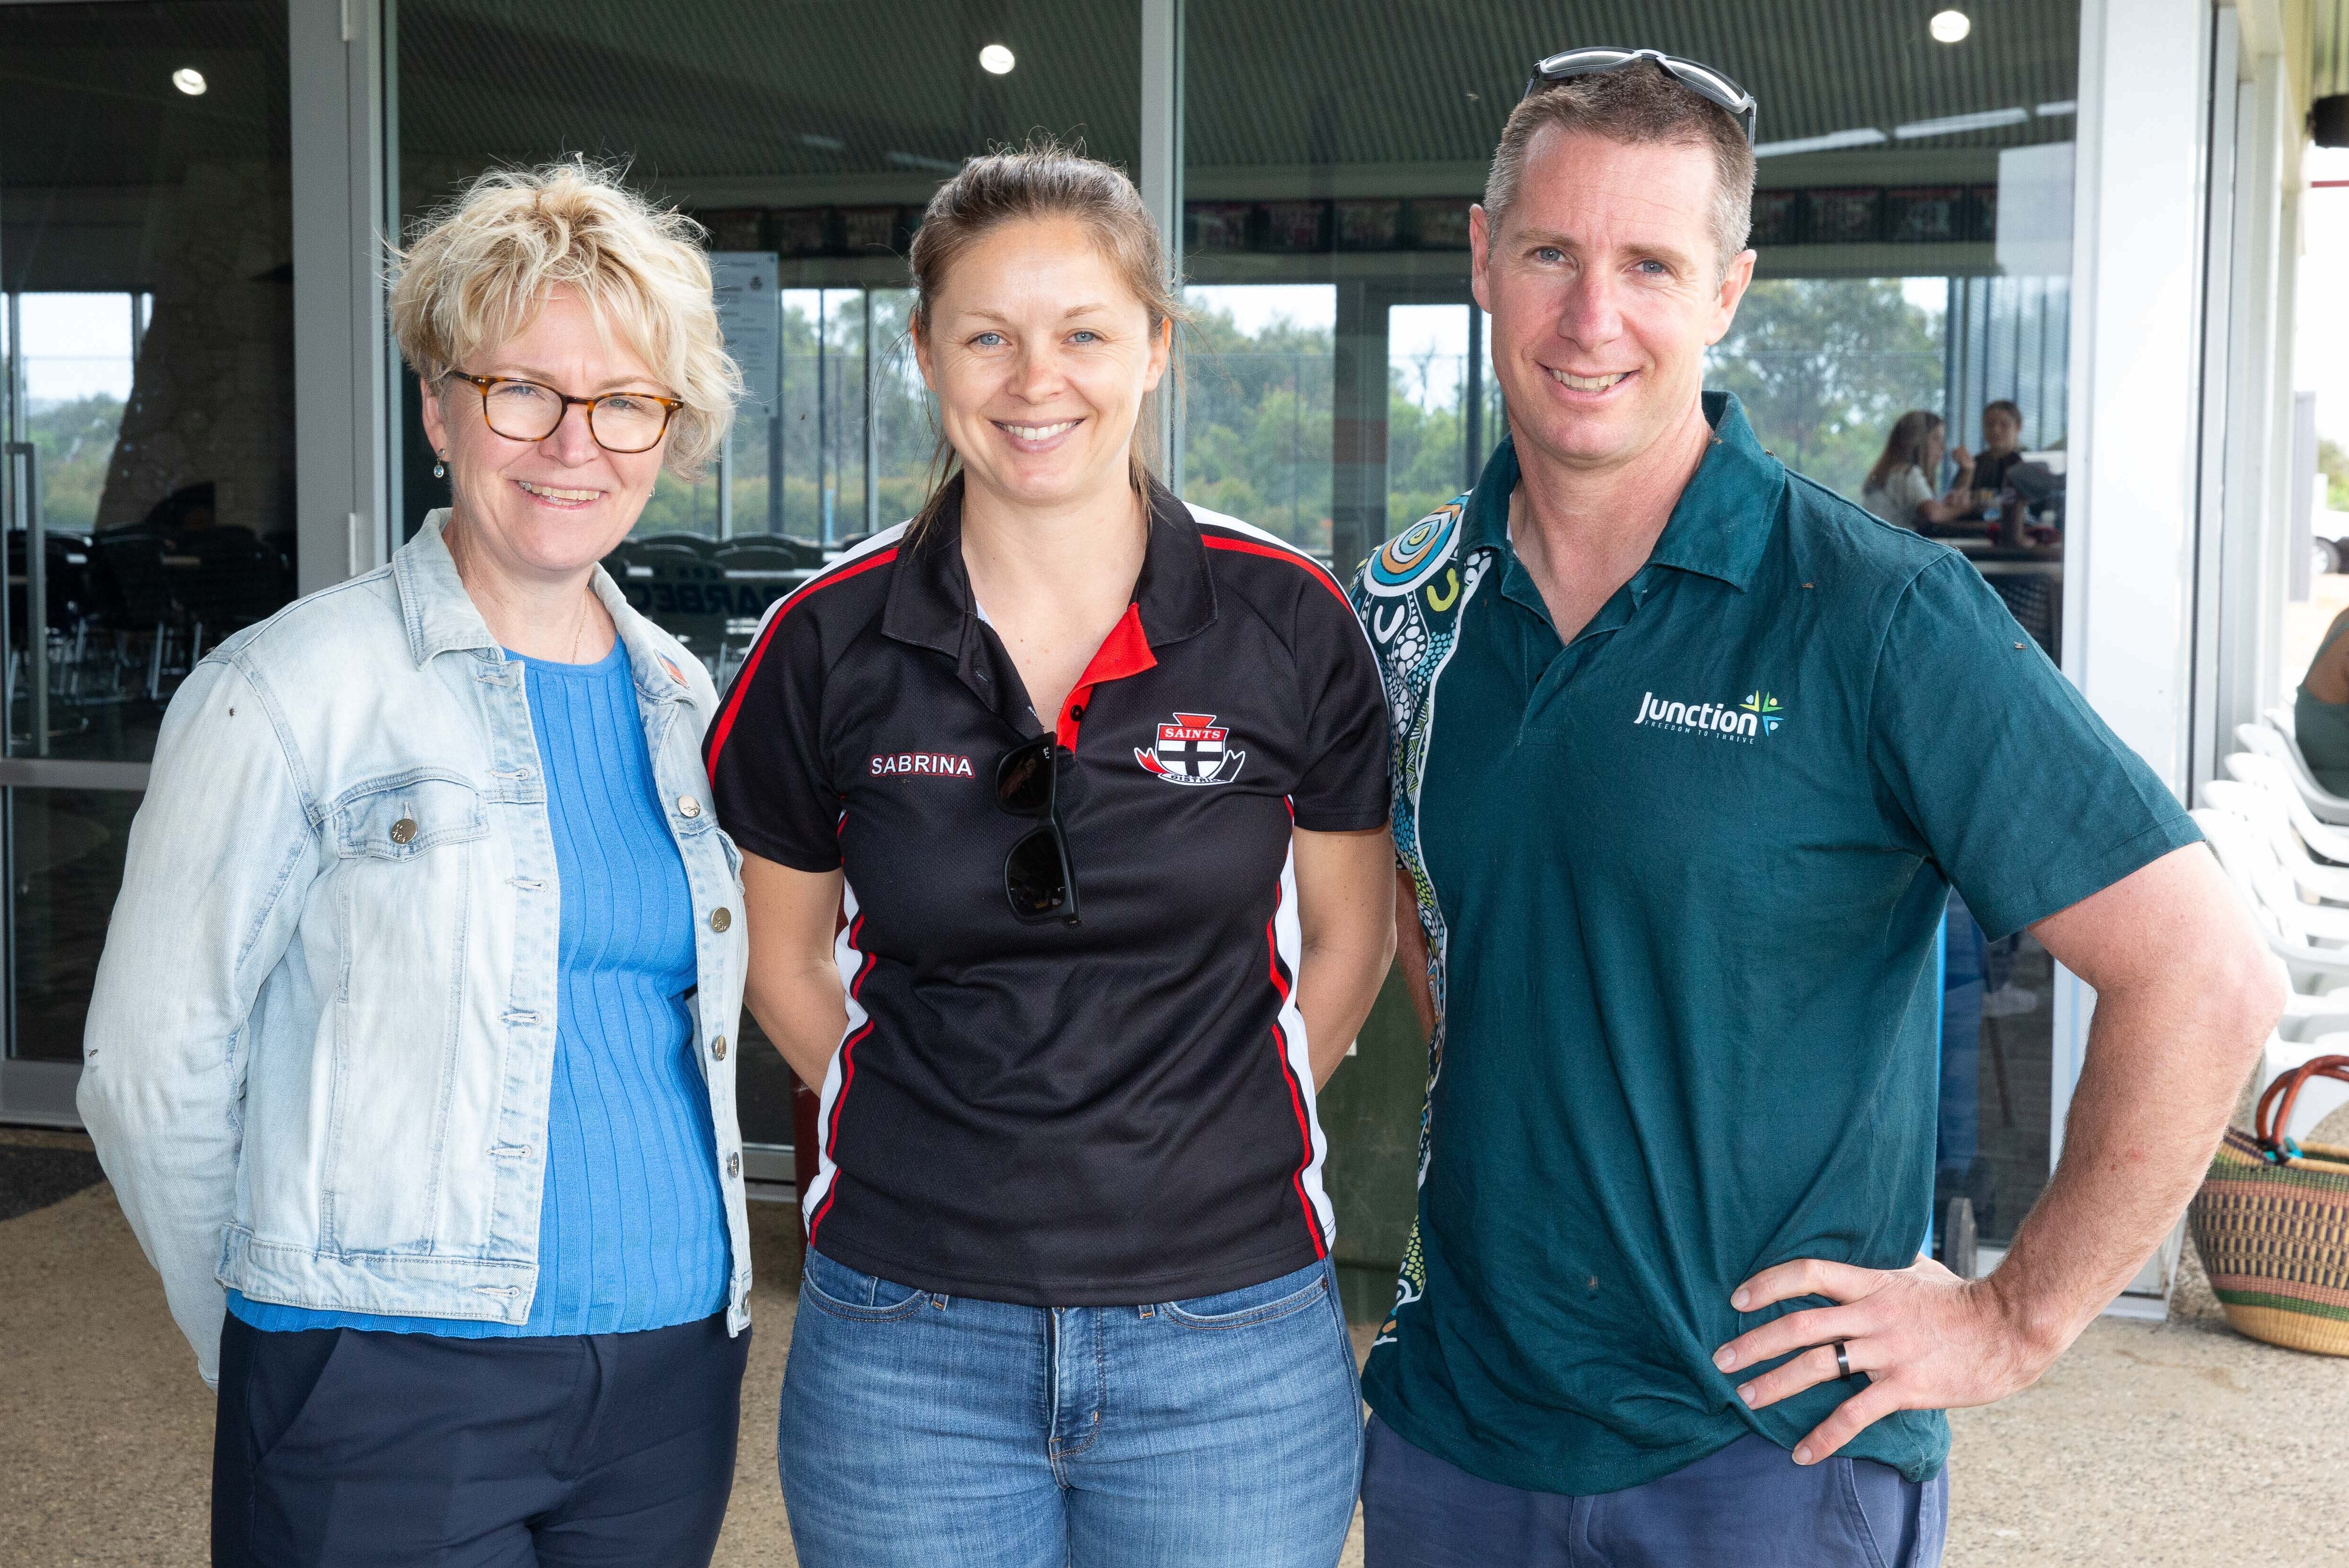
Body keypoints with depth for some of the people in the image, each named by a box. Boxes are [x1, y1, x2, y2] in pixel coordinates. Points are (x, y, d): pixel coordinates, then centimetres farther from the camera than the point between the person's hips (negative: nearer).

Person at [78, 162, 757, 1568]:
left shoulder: (677, 697, 9)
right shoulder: (286, 690, -8)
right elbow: (154, 1075, -5)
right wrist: (277, 1344, 3)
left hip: (676, 1371, 5)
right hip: (392, 1395, -5)